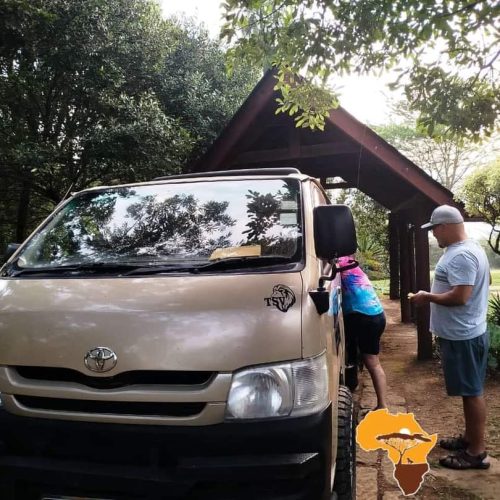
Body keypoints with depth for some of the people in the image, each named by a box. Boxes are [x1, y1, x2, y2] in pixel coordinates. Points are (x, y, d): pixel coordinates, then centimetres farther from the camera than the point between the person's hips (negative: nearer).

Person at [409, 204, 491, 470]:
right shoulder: (469, 249, 13)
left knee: (471, 392, 0)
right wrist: (433, 294, 14)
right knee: (470, 391, 19)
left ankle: (477, 453, 11)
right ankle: (469, 438, 32)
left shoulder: (461, 255, -23)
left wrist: (427, 297, -16)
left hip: (463, 336, -11)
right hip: (463, 333, 11)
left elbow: (460, 297, -29)